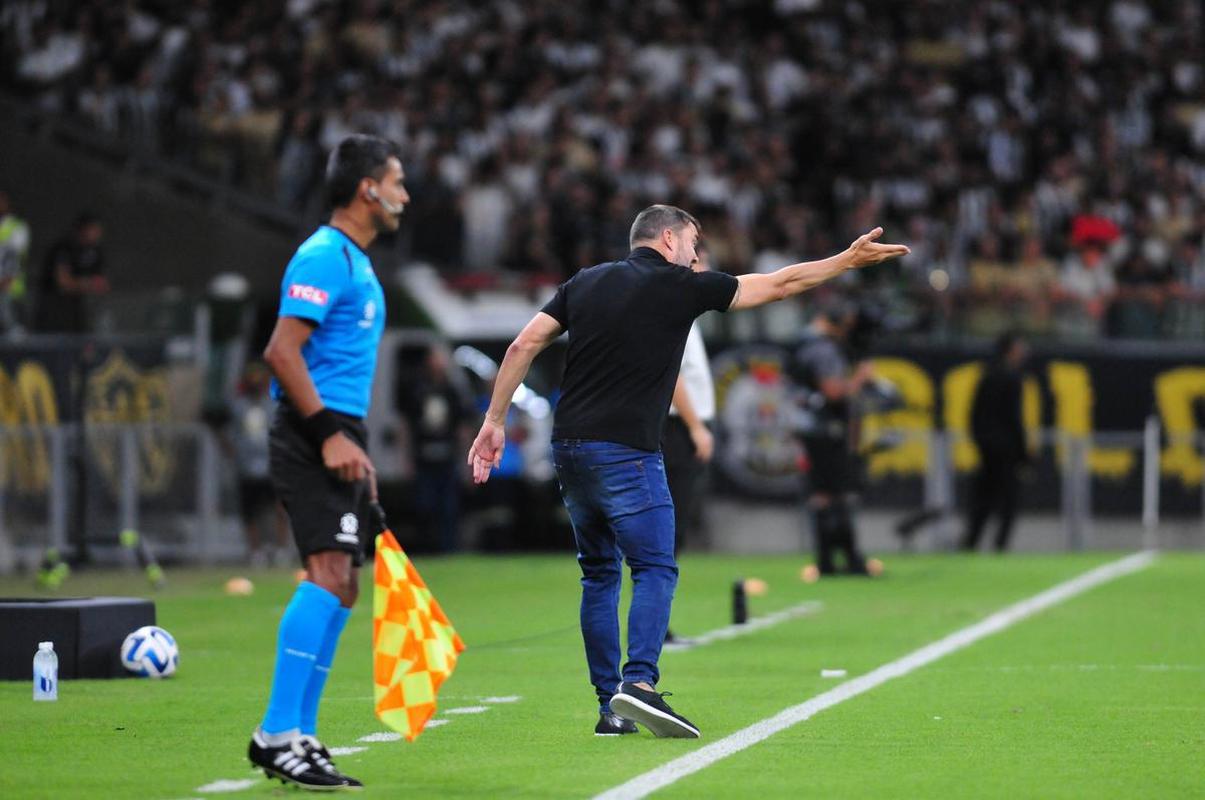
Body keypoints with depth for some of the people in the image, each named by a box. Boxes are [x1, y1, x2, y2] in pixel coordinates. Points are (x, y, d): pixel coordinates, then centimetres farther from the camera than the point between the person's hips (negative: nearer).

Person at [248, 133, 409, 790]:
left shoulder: (356, 262, 20)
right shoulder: (323, 256, -11)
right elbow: (282, 352, -20)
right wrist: (330, 433, -22)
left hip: (335, 440, 10)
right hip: (312, 437, -10)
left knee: (338, 587, 8)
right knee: (329, 574, -18)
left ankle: (298, 737, 10)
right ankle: (277, 734, -20)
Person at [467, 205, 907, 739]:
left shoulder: (584, 283, 14)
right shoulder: (678, 286, -1)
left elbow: (524, 345, 8)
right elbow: (778, 284, 5)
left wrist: (495, 422, 11)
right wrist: (848, 261, 16)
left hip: (569, 449, 6)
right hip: (625, 451, -6)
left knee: (599, 574, 13)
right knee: (655, 570, -4)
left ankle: (610, 708, 9)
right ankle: (639, 682, -24)